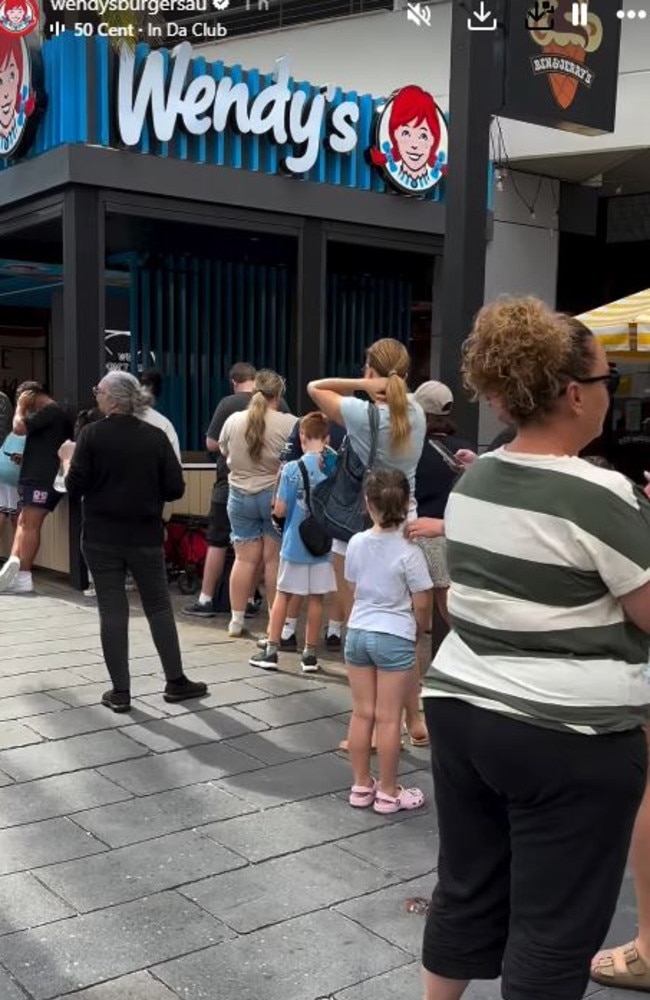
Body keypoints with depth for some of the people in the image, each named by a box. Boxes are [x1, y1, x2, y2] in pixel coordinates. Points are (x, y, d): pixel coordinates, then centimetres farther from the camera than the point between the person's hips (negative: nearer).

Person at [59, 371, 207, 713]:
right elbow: (175, 489, -4)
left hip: (101, 538, -1)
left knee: (112, 611, 5)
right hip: (145, 537, 2)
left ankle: (120, 691, 9)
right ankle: (176, 681, 18)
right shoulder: (156, 436, -3)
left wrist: (67, 460, 9)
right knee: (159, 606, 13)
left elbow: (75, 488, -9)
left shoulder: (92, 434, -9)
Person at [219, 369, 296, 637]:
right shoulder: (289, 423, -12)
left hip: (240, 495, 3)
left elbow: (224, 453, 14)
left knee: (245, 559, 8)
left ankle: (236, 620, 12)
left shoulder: (233, 421, 0)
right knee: (274, 559, 4)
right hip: (276, 496, -3)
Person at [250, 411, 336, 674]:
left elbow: (280, 510, -11)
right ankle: (310, 654, 15)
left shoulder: (292, 469, -11)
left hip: (295, 544, -1)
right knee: (316, 598, 8)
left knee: (282, 595, 10)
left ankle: (271, 650, 15)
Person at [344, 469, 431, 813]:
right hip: (395, 637, -4)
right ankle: (387, 792, 14)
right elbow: (421, 605, -9)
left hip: (357, 632, 4)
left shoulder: (356, 543, -1)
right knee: (388, 718, 4)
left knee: (362, 713, 12)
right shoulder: (408, 550, -14)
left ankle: (361, 786, 22)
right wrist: (419, 631, 9)